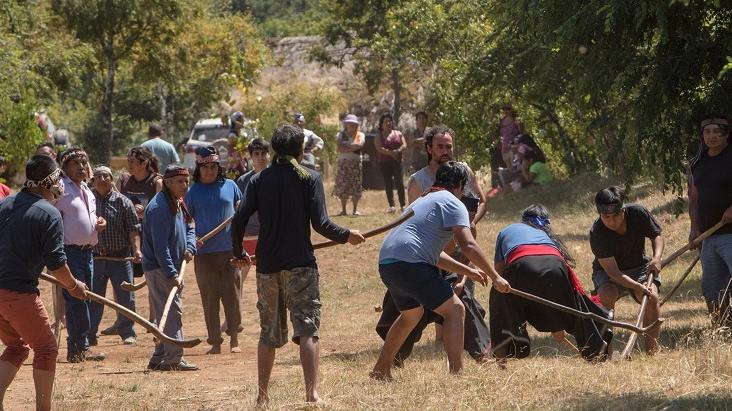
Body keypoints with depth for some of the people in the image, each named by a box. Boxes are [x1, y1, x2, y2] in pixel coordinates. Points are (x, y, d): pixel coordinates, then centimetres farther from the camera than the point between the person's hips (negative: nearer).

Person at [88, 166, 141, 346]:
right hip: (95, 257, 1)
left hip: (120, 257, -1)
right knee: (92, 298, 3)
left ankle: (127, 333, 13)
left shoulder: (122, 202, 1)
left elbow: (133, 228, -2)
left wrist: (136, 249, -15)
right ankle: (90, 335, 10)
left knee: (125, 297, 1)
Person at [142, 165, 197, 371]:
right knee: (173, 311, -13)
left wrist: (190, 248, -1)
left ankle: (159, 358, 20)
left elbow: (189, 229, 23)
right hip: (159, 269, -10)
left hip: (172, 268, 10)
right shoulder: (159, 207, -18)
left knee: (166, 314, 14)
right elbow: (160, 246, -23)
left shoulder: (178, 205, 14)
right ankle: (174, 359, -14)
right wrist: (172, 274, -27)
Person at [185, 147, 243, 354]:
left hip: (229, 250, 1)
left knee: (232, 296, 2)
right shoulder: (192, 191, 3)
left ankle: (234, 340, 10)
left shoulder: (229, 186, 6)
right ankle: (215, 343, 7)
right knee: (210, 299, 1)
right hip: (204, 252, -1)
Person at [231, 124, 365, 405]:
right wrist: (346, 236, 6)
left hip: (267, 266, 3)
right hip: (300, 264, -3)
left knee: (269, 333, 14)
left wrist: (239, 253, 14)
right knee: (307, 329, -5)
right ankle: (311, 393, -15)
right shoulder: (310, 178, -3)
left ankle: (262, 394, 16)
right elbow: (320, 223, -11)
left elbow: (239, 221, -2)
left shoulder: (258, 181, 5)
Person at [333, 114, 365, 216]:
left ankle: (355, 209, 4)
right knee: (343, 186, -3)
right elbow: (340, 148, -6)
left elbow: (360, 144, -12)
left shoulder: (360, 135, 9)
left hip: (356, 162, 0)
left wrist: (346, 147, -8)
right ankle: (343, 210, 1)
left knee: (356, 186, -3)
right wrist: (353, 148, -10)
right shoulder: (341, 135, 9)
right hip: (343, 162, 0)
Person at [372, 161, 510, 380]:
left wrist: (468, 271, 32)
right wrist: (495, 277, -7)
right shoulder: (452, 203, 0)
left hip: (386, 263, 9)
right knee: (454, 309, -6)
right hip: (408, 263, -9)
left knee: (412, 313, 31)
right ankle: (457, 373, -16)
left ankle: (381, 370, 37)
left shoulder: (425, 200, 30)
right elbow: (468, 245, -12)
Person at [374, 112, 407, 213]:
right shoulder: (379, 136, 6)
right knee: (388, 184, -2)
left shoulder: (398, 134, 13)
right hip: (385, 163, 0)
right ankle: (391, 206, 0)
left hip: (397, 162, 0)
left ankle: (402, 205, -6)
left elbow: (404, 145, 3)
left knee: (400, 183, -9)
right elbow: (379, 148, -9)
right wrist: (391, 153, -18)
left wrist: (398, 151, -16)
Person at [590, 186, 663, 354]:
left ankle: (652, 351, -18)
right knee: (607, 296, -34)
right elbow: (613, 272, -30)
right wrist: (639, 287, -42)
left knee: (652, 298, -25)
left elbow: (657, 235, 1)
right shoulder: (597, 234, -28)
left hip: (639, 266, 2)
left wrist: (657, 257, -19)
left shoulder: (638, 213, -19)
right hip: (608, 272, -2)